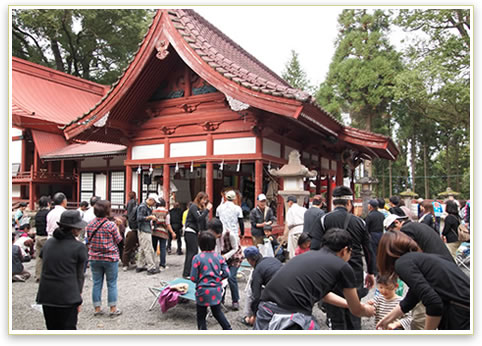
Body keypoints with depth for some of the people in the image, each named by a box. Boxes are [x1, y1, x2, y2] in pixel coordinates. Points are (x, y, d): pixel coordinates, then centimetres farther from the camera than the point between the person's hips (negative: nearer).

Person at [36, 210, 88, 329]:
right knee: (68, 328, 4)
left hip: (46, 294, 5)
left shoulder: (48, 243, 7)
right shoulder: (79, 247, -8)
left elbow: (44, 267, 12)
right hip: (67, 296, -5)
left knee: (52, 328, 17)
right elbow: (79, 275, -2)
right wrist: (79, 297, 7)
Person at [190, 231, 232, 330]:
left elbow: (193, 278, -12)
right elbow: (226, 273, -4)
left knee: (201, 316, 14)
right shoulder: (219, 257, -1)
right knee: (217, 312, 25)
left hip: (203, 291, -4)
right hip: (216, 290, 4)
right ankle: (228, 329, 27)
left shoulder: (197, 258, -13)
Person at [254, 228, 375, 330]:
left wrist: (349, 303, 55)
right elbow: (356, 311, 24)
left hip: (265, 311, 6)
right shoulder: (343, 267, 8)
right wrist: (367, 310, 47)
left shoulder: (309, 255, 24)